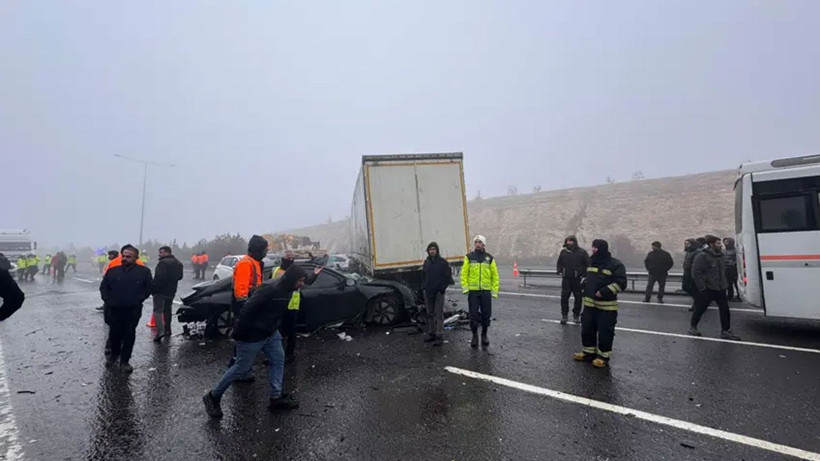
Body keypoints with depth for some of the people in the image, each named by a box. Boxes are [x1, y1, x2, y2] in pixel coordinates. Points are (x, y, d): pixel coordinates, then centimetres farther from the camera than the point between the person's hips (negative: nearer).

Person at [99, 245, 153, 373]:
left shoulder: (144, 272, -4)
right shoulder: (112, 270, 2)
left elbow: (148, 289, -1)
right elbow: (103, 287, 8)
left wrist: (137, 301, -7)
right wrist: (108, 300, -2)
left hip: (133, 310, -2)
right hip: (114, 309, 2)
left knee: (129, 336, 4)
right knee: (114, 334, 13)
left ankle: (125, 361, 16)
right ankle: (114, 354, 38)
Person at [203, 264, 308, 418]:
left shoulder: (286, 290, 1)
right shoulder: (269, 288, -30)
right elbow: (247, 308, -29)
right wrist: (239, 333, -22)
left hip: (270, 333, 9)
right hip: (253, 335, -9)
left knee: (278, 360, 8)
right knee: (241, 368, 4)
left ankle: (276, 397, 18)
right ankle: (213, 397, 24)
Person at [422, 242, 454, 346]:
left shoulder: (443, 262, -6)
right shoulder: (426, 262, 9)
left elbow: (448, 276, -6)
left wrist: (443, 288, -11)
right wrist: (424, 287, 8)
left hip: (439, 292, -5)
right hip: (428, 292, 6)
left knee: (439, 314, -4)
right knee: (430, 314, 12)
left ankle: (439, 336, 0)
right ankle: (431, 334, 23)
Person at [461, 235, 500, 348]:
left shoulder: (490, 258, 5)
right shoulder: (469, 257, 3)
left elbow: (495, 275, 6)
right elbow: (464, 273, 2)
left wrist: (495, 290, 0)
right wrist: (464, 287, -7)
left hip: (486, 291, 1)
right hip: (473, 291, -1)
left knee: (486, 314, 8)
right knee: (473, 314, 2)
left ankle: (484, 335, 27)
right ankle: (474, 336, 19)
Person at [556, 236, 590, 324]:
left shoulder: (582, 252, -4)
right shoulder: (563, 251, 5)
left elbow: (588, 265, -3)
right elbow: (559, 263, 16)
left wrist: (584, 275, -9)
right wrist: (559, 272, 3)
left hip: (578, 279, -2)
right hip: (566, 279, 2)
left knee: (578, 298, 8)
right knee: (564, 297, -1)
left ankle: (576, 315, 23)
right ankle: (564, 315, 9)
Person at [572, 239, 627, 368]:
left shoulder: (616, 265, -12)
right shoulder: (592, 262, 11)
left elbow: (620, 283, -16)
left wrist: (604, 292, -22)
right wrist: (585, 287, 10)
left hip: (606, 306, -7)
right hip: (589, 303, 7)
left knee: (605, 332, 2)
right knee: (587, 329, 13)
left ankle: (603, 356, 16)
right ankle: (589, 352, 27)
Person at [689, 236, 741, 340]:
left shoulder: (720, 255, 9)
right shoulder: (702, 256, -17)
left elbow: (723, 271, 22)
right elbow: (696, 273, -19)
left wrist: (724, 284, 15)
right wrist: (702, 287, -19)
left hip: (720, 288, 7)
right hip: (707, 289, -7)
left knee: (725, 309, 5)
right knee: (700, 309, 4)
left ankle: (725, 331, 15)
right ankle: (693, 326, 21)